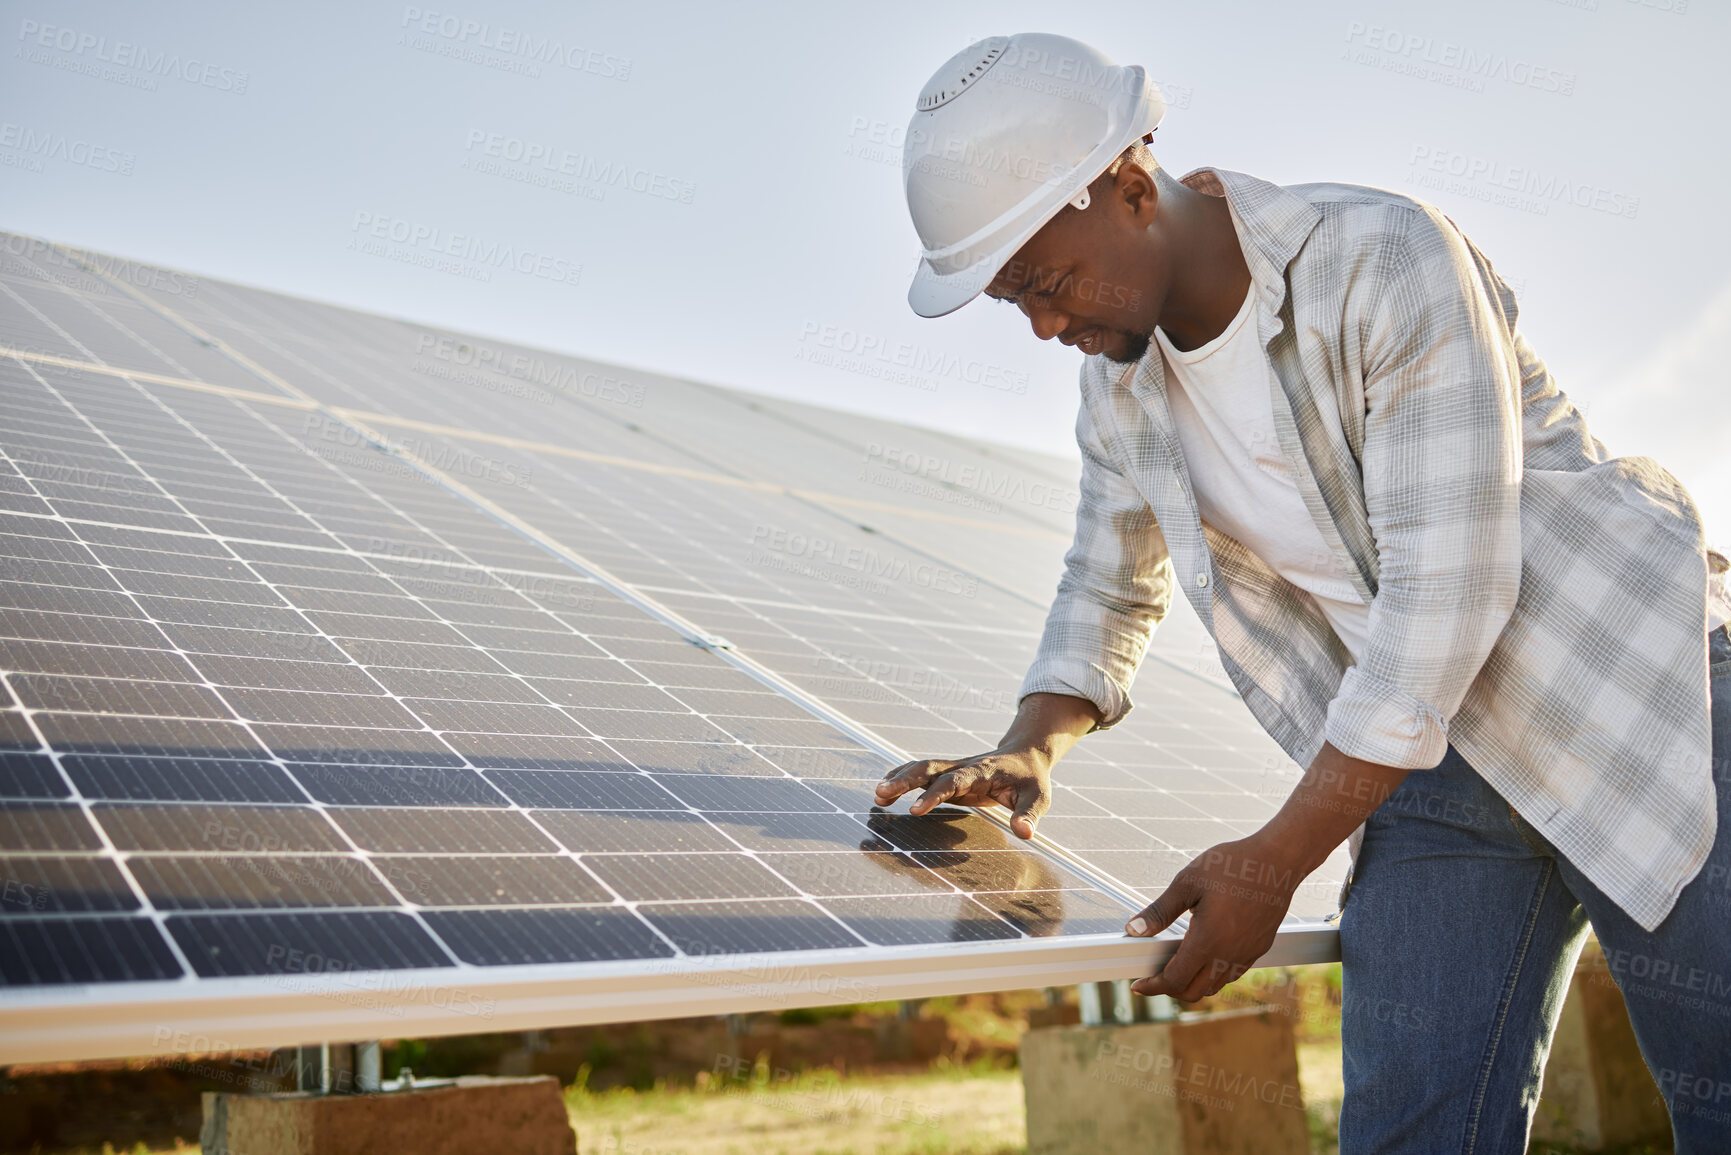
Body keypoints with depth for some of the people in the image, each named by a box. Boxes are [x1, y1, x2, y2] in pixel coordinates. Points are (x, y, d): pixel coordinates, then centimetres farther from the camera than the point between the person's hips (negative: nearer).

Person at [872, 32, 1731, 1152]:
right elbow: (1112, 587, 20)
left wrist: (1279, 857, -22)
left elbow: (1447, 592, -24)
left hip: (1633, 693, -5)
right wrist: (1028, 751, 0)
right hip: (1430, 766, 5)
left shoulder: (1386, 260, -19)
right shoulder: (1120, 385, 3)